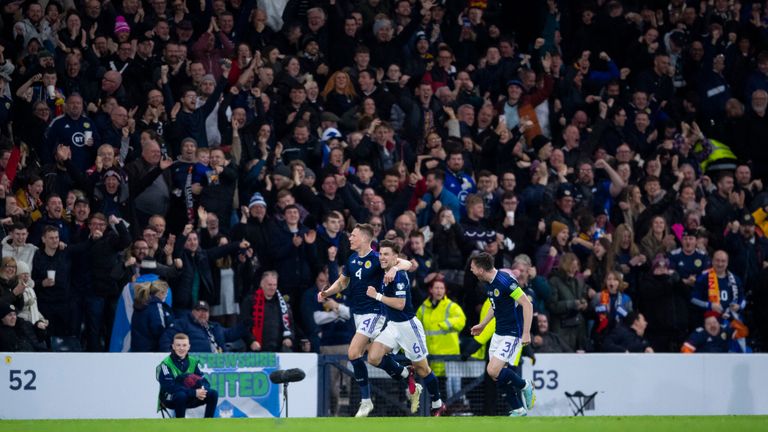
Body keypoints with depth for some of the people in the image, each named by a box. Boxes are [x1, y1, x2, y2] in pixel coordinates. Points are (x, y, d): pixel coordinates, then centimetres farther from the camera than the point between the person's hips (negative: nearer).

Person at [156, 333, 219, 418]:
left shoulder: (193, 362, 4)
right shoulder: (166, 364, -14)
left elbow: (205, 382, -1)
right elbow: (170, 387, -25)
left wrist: (203, 390, -27)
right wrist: (194, 392, -31)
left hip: (189, 399, 5)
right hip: (170, 399, -5)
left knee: (213, 394, -13)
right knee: (181, 395, -38)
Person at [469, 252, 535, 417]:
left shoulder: (505, 281, -22)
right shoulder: (487, 284, 7)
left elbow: (527, 304, -22)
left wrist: (526, 333, -26)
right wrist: (482, 325, 29)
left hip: (512, 333, -9)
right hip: (499, 333, 9)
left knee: (493, 371, -18)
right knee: (497, 375, 5)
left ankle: (525, 386, 6)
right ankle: (518, 410, 17)